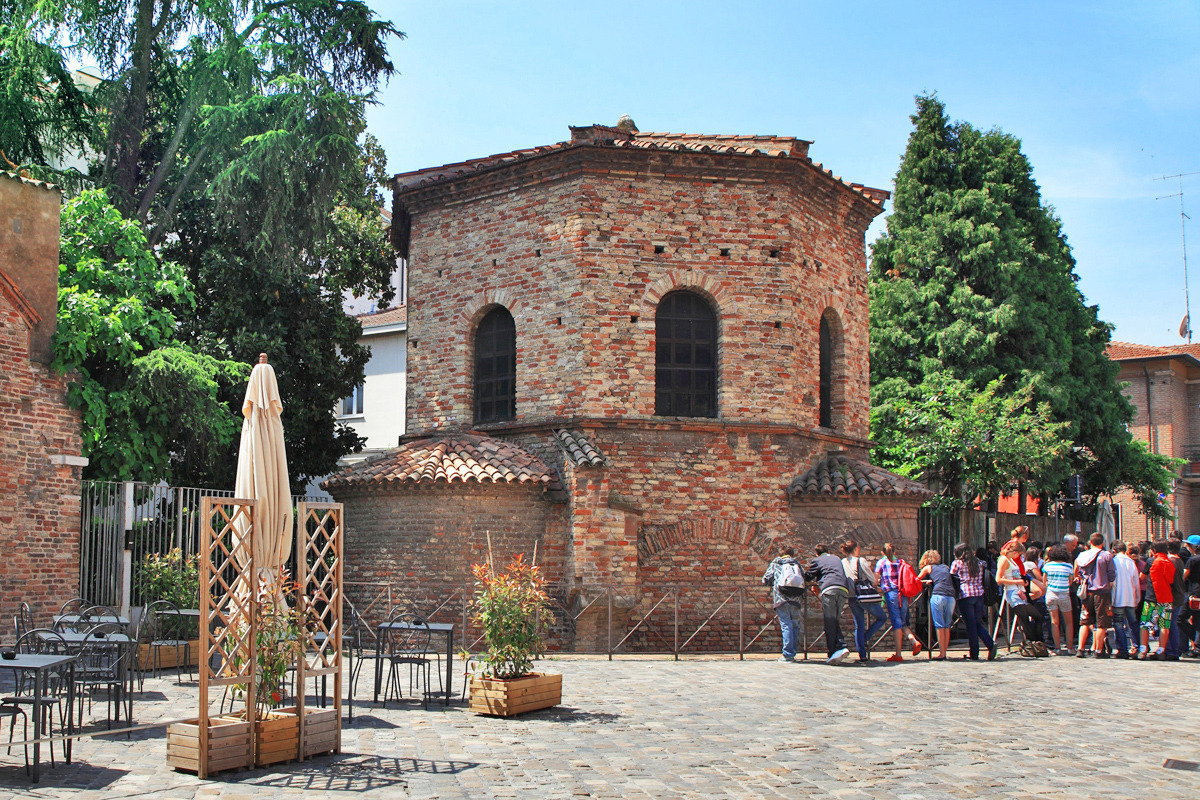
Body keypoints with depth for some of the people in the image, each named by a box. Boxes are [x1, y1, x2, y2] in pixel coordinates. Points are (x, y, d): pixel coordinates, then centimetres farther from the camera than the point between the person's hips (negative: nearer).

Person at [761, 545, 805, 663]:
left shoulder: (775, 564, 15)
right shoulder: (797, 564, 20)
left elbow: (765, 580, 10)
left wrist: (773, 583, 31)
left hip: (781, 599, -2)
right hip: (795, 599, 2)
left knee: (786, 625, -4)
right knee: (795, 625, 11)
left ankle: (788, 655, -8)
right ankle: (792, 653, 11)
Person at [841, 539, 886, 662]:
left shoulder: (842, 563, 6)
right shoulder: (860, 561, -10)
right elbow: (873, 580, -8)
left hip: (852, 598, 6)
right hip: (865, 597, -6)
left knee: (859, 626, 12)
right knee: (882, 618, 14)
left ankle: (862, 655, 7)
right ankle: (865, 639, 1)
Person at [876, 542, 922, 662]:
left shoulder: (881, 562, 7)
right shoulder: (900, 562, 15)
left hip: (890, 593, -3)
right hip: (903, 594, 3)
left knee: (896, 623, -6)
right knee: (903, 623, 14)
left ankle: (898, 654, -7)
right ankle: (914, 641, -12)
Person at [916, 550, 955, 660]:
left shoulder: (928, 567, 15)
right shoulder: (945, 567, 25)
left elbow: (916, 580, 21)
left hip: (938, 596, -4)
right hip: (951, 597, 4)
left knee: (940, 626, -2)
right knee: (947, 626, 9)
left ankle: (941, 654, -3)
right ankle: (944, 652, 10)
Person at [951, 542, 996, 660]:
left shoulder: (957, 563, 1)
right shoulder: (979, 563, 15)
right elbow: (982, 580, 18)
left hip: (965, 595, -4)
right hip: (979, 594, 4)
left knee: (971, 625, 0)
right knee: (978, 624, 12)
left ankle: (974, 654, 2)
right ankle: (991, 644, -9)